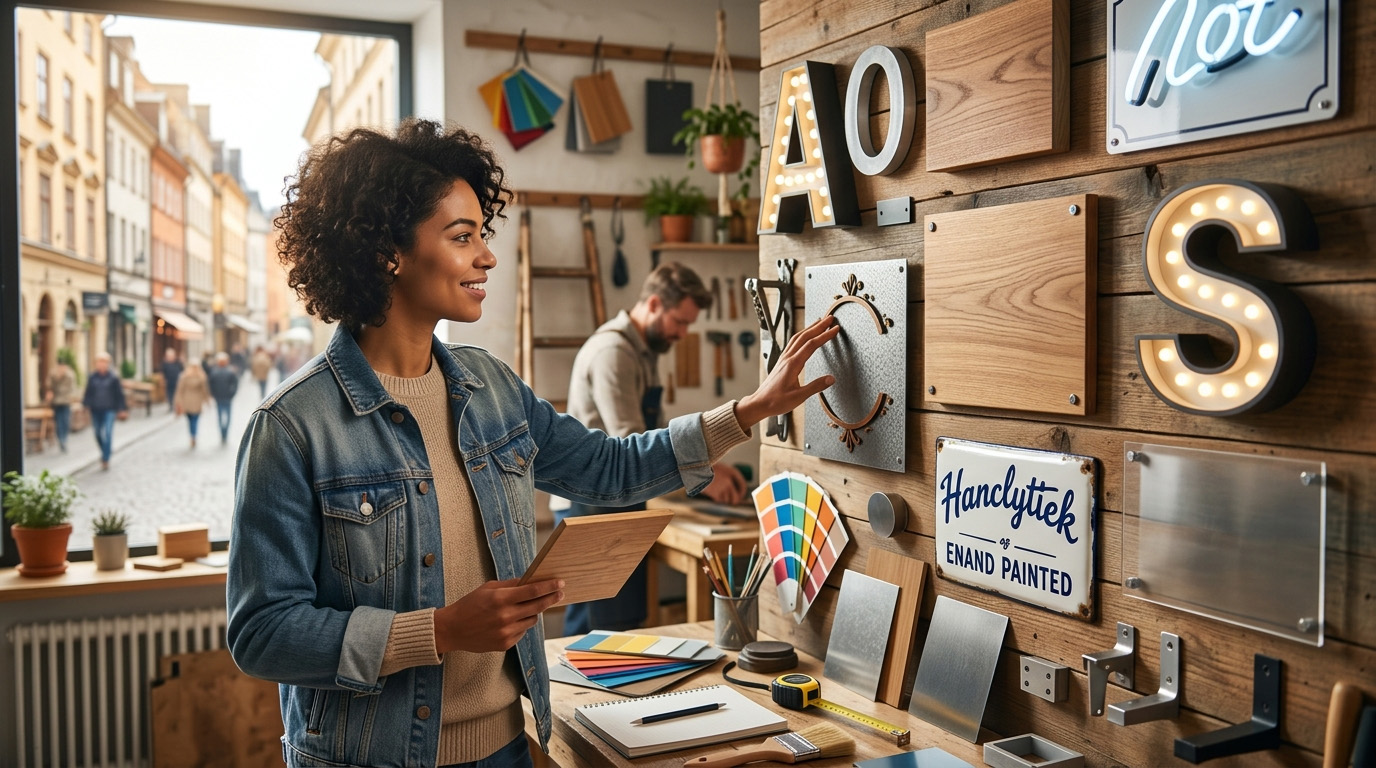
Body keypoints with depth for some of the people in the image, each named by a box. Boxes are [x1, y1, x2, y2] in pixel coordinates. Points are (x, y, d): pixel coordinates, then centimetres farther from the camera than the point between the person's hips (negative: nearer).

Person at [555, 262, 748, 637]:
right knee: (615, 630, -6)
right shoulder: (612, 351, -17)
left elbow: (654, 434, 19)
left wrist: (709, 465, 6)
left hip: (612, 506, 10)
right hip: (592, 509, -10)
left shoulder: (645, 352, 14)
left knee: (585, 630, 14)